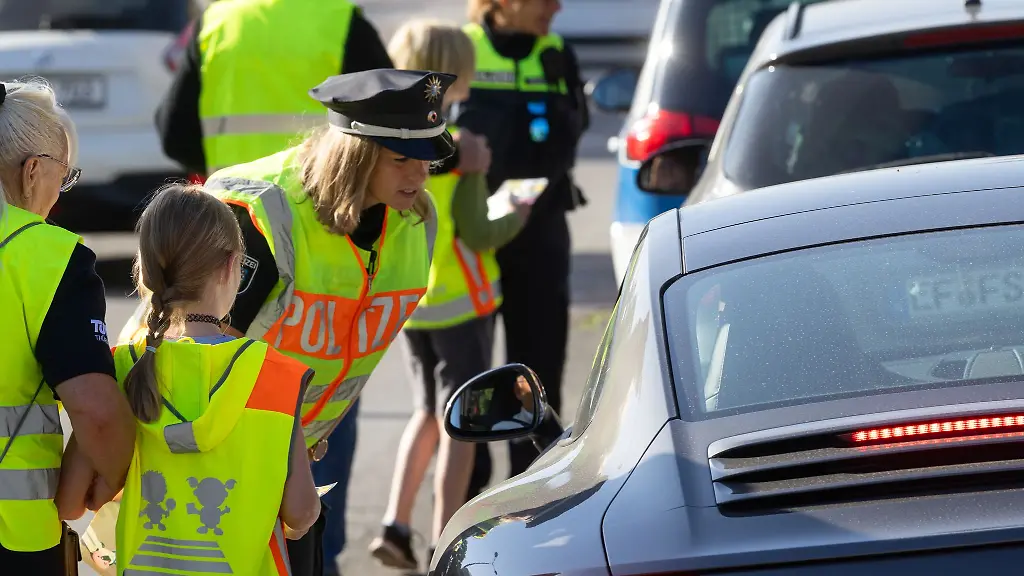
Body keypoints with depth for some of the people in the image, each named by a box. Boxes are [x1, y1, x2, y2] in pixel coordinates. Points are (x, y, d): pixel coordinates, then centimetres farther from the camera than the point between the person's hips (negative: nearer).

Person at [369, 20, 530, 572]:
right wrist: (518, 216, 3)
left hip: (405, 301, 5)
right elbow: (476, 234, -16)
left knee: (428, 412, 20)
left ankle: (395, 522, 7)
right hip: (459, 299, -5)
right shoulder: (461, 150, -17)